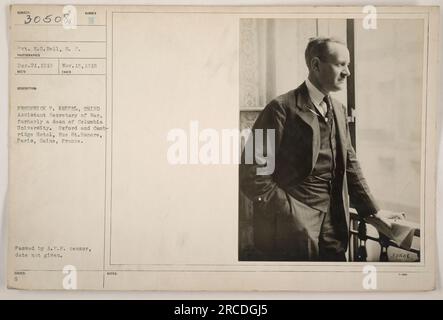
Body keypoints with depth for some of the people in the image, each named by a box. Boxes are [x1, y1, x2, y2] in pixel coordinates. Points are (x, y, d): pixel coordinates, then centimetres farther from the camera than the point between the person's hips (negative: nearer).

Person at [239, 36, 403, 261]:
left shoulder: (339, 110, 10)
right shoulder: (282, 108, -13)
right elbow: (251, 174, -16)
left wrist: (372, 210, 13)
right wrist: (293, 216, -18)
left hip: (333, 226, 7)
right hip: (293, 231, -6)